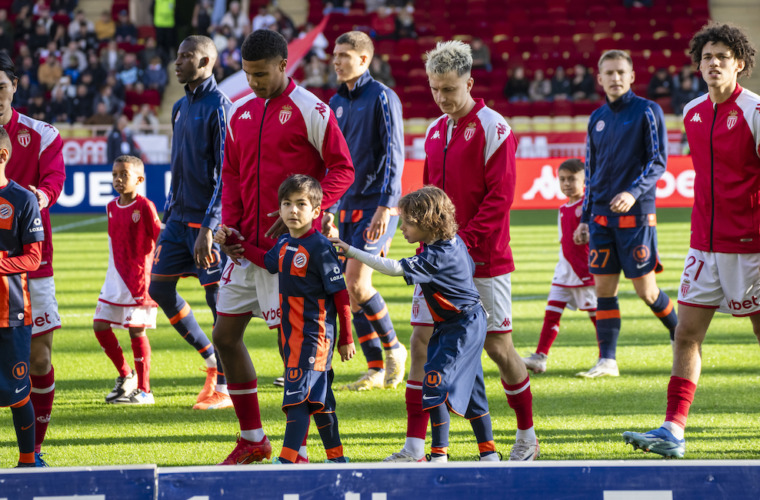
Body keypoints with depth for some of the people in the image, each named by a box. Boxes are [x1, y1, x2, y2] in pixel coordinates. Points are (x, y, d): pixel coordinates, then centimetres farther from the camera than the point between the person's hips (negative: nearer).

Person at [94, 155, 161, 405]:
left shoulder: (144, 206, -11)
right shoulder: (111, 207, 9)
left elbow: (160, 239, -9)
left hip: (138, 278, -7)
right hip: (115, 278, 7)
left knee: (136, 329, -5)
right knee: (100, 325, 4)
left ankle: (144, 390, 3)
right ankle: (125, 375, 22)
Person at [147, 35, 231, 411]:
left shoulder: (219, 108, -12)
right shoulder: (181, 108, 14)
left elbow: (225, 172, -16)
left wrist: (207, 228, -20)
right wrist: (168, 215, 18)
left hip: (208, 219, -9)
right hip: (179, 217, 9)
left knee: (218, 297, -3)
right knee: (159, 289, 7)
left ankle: (223, 387, 6)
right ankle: (210, 357, 22)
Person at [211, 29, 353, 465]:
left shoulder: (310, 111, -7)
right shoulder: (241, 113, 12)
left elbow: (342, 170, -8)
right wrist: (229, 226, 4)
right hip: (248, 245, 7)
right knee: (226, 335, 8)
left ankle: (297, 450, 2)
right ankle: (253, 440, 20)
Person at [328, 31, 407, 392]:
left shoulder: (382, 98, -8)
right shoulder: (336, 103, 14)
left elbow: (394, 154, -13)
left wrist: (386, 206, -19)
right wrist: (328, 207, 16)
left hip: (376, 204, -8)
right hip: (348, 205, 8)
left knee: (356, 280, -17)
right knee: (351, 288, 3)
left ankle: (393, 347, 3)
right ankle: (376, 369, 9)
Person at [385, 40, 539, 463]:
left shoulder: (492, 128, -9)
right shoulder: (435, 131, 13)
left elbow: (500, 197, -14)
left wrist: (464, 242, -19)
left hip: (484, 259, -6)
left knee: (499, 347, 0)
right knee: (423, 342, -2)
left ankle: (527, 438, 18)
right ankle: (415, 446, 0)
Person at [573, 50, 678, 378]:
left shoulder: (647, 111, -2)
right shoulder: (597, 119, 13)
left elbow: (658, 161, -7)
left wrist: (634, 193, -22)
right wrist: (585, 218, 16)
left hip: (636, 214, -5)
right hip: (601, 216, 5)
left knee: (646, 290, -3)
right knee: (603, 288, 0)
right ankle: (607, 361, 1)